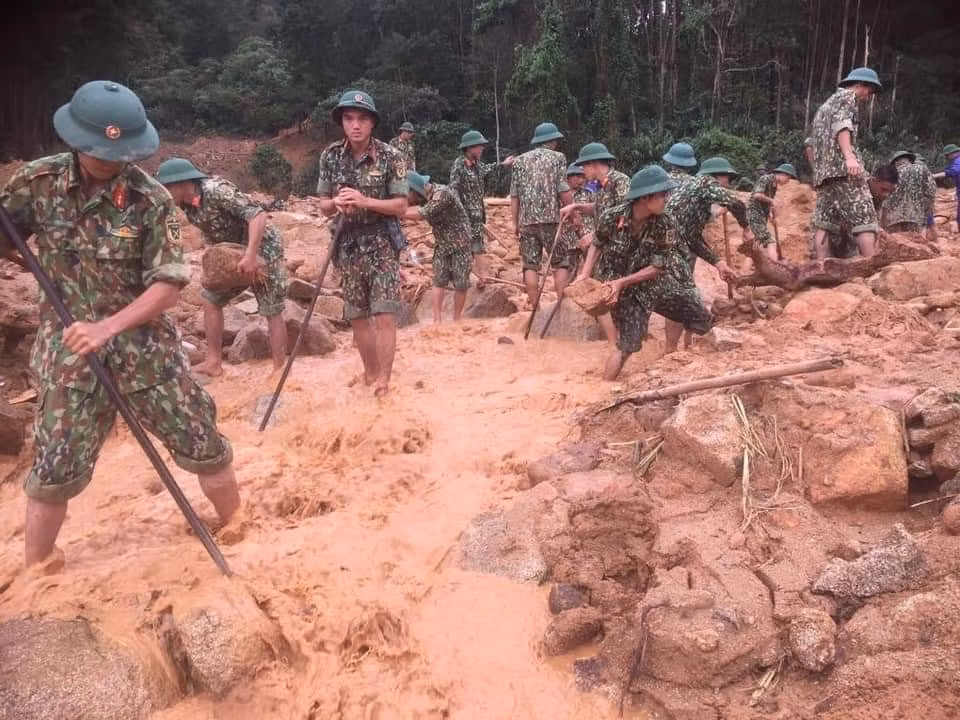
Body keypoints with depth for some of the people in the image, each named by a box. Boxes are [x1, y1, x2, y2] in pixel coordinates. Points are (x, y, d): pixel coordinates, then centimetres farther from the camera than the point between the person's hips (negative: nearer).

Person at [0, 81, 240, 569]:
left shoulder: (149, 198, -11)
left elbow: (169, 285, -14)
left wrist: (108, 327, -23)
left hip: (144, 346, 0)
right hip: (69, 350, 1)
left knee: (202, 443, 6)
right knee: (56, 465, 5)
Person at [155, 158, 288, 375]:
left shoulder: (217, 190, -27)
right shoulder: (187, 205, -2)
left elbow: (257, 215, -34)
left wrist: (250, 255, -40)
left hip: (262, 248, -9)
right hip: (234, 253, 9)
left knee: (272, 312, -6)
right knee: (210, 299, 8)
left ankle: (280, 370, 0)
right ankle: (214, 362, 15)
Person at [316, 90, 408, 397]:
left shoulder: (390, 156, -9)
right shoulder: (330, 156, 1)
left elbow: (401, 206, -9)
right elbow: (323, 205, 7)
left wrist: (364, 201, -21)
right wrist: (336, 203, -17)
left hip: (383, 246, -4)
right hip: (349, 247, 4)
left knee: (384, 314, -7)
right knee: (357, 316, 12)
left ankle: (383, 379, 1)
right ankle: (370, 372, 28)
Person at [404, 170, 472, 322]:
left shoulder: (442, 192, -27)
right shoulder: (422, 195, -3)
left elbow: (422, 214, -34)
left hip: (459, 242, -6)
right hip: (441, 244, 6)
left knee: (460, 283, 0)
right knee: (438, 281, 0)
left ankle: (456, 320, 14)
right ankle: (437, 320, 1)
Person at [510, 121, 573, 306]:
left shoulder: (520, 161, 12)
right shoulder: (557, 157, 3)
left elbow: (514, 196, 8)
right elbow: (564, 191, -7)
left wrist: (515, 223, 13)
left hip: (527, 220, 3)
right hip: (552, 218, -3)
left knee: (530, 264, 6)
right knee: (562, 262, 7)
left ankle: (534, 306, 7)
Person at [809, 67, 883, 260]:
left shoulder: (825, 105, 32)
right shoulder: (848, 96, 6)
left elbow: (811, 142, 28)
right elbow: (841, 124, -13)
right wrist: (849, 156, -27)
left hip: (823, 171, 9)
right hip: (842, 165, -9)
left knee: (823, 222, 0)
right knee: (864, 217, -12)